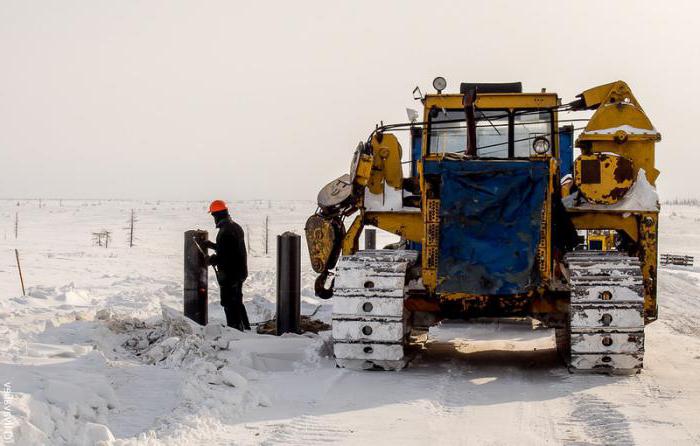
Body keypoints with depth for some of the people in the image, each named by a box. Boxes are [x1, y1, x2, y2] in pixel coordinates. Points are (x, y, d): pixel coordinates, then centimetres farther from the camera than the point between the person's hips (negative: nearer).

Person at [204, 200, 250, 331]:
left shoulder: (224, 232, -22)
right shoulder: (236, 227, 9)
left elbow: (222, 256, -24)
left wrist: (211, 260, -6)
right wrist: (212, 245, 24)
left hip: (229, 274, -9)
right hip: (240, 272, 9)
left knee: (229, 305, 0)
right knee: (237, 301, 21)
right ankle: (245, 327, 28)